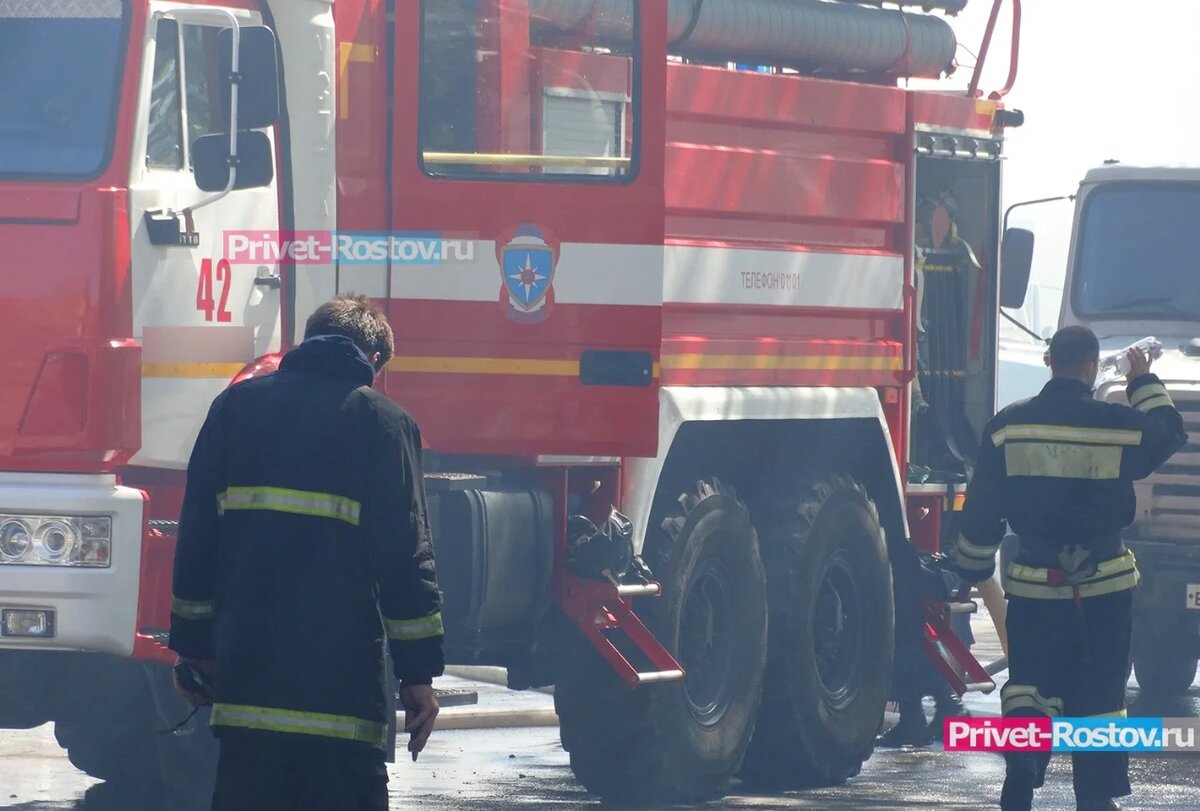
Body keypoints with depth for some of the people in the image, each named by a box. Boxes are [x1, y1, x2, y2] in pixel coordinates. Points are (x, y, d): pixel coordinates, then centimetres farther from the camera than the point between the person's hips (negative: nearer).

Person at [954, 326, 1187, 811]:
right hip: (1105, 588, -1)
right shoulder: (1120, 426, -9)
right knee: (1098, 692, 7)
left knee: (1029, 683, 10)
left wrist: (973, 568, 14)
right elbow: (1170, 434, 12)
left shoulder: (1008, 426, -4)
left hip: (1034, 584, 1)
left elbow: (982, 507, 2)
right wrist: (1145, 385, 26)